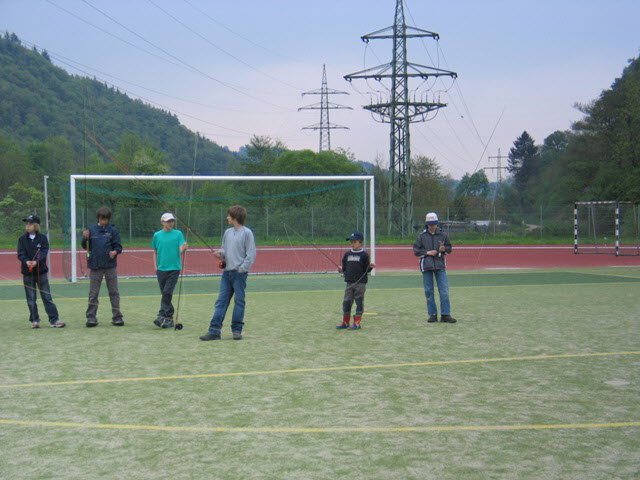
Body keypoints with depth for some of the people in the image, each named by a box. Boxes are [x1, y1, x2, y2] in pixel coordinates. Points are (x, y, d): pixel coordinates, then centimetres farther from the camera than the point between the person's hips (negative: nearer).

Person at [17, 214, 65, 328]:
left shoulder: (43, 238, 1)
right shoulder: (22, 239, 4)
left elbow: (44, 252, -10)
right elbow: (20, 254, -6)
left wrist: (36, 261, -27)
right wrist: (27, 261, -26)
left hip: (41, 271, -1)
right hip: (27, 272, 1)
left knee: (47, 296, -2)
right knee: (31, 298, 6)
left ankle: (54, 320, 0)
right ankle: (34, 320, 15)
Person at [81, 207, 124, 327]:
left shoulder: (113, 230, 1)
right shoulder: (92, 230, 4)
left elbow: (118, 245, 2)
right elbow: (85, 247, 9)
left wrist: (115, 251, -19)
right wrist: (85, 238, -11)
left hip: (110, 265, -1)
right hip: (95, 265, 1)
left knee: (114, 292, 4)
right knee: (93, 293, 4)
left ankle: (117, 317, 9)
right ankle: (91, 317, 8)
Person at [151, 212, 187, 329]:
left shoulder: (178, 234, 2)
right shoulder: (157, 235, 8)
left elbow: (181, 250, -5)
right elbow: (155, 253, 15)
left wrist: (184, 248, -28)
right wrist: (155, 267, 7)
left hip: (174, 268, -3)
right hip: (161, 269, 3)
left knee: (167, 292, -13)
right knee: (165, 293, 6)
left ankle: (162, 316, -14)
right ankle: (169, 317, 14)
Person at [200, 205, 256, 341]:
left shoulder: (247, 233, -6)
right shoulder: (227, 232, 14)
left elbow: (251, 254, -8)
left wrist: (242, 269, -14)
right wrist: (220, 253, 1)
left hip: (239, 273, -6)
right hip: (226, 272, 6)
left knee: (239, 301, 1)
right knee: (221, 301, 2)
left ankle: (237, 330, 9)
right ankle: (214, 331, 0)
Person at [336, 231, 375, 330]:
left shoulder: (364, 255, -3)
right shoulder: (347, 254, 11)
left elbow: (366, 270, -2)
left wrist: (371, 267, -21)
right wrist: (341, 269, -3)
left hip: (360, 282, -5)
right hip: (349, 283, 5)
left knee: (359, 302, 1)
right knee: (346, 302, 7)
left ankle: (357, 323, 7)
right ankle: (345, 322, 17)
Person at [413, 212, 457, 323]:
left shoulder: (443, 234, 6)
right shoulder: (422, 236, 5)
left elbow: (449, 248, 13)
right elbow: (416, 251, 5)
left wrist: (444, 249, -10)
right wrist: (427, 252, -9)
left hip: (440, 265, 0)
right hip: (426, 266, 0)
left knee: (444, 291, -6)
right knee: (429, 292, 3)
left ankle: (445, 314, -3)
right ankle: (432, 314, 10)